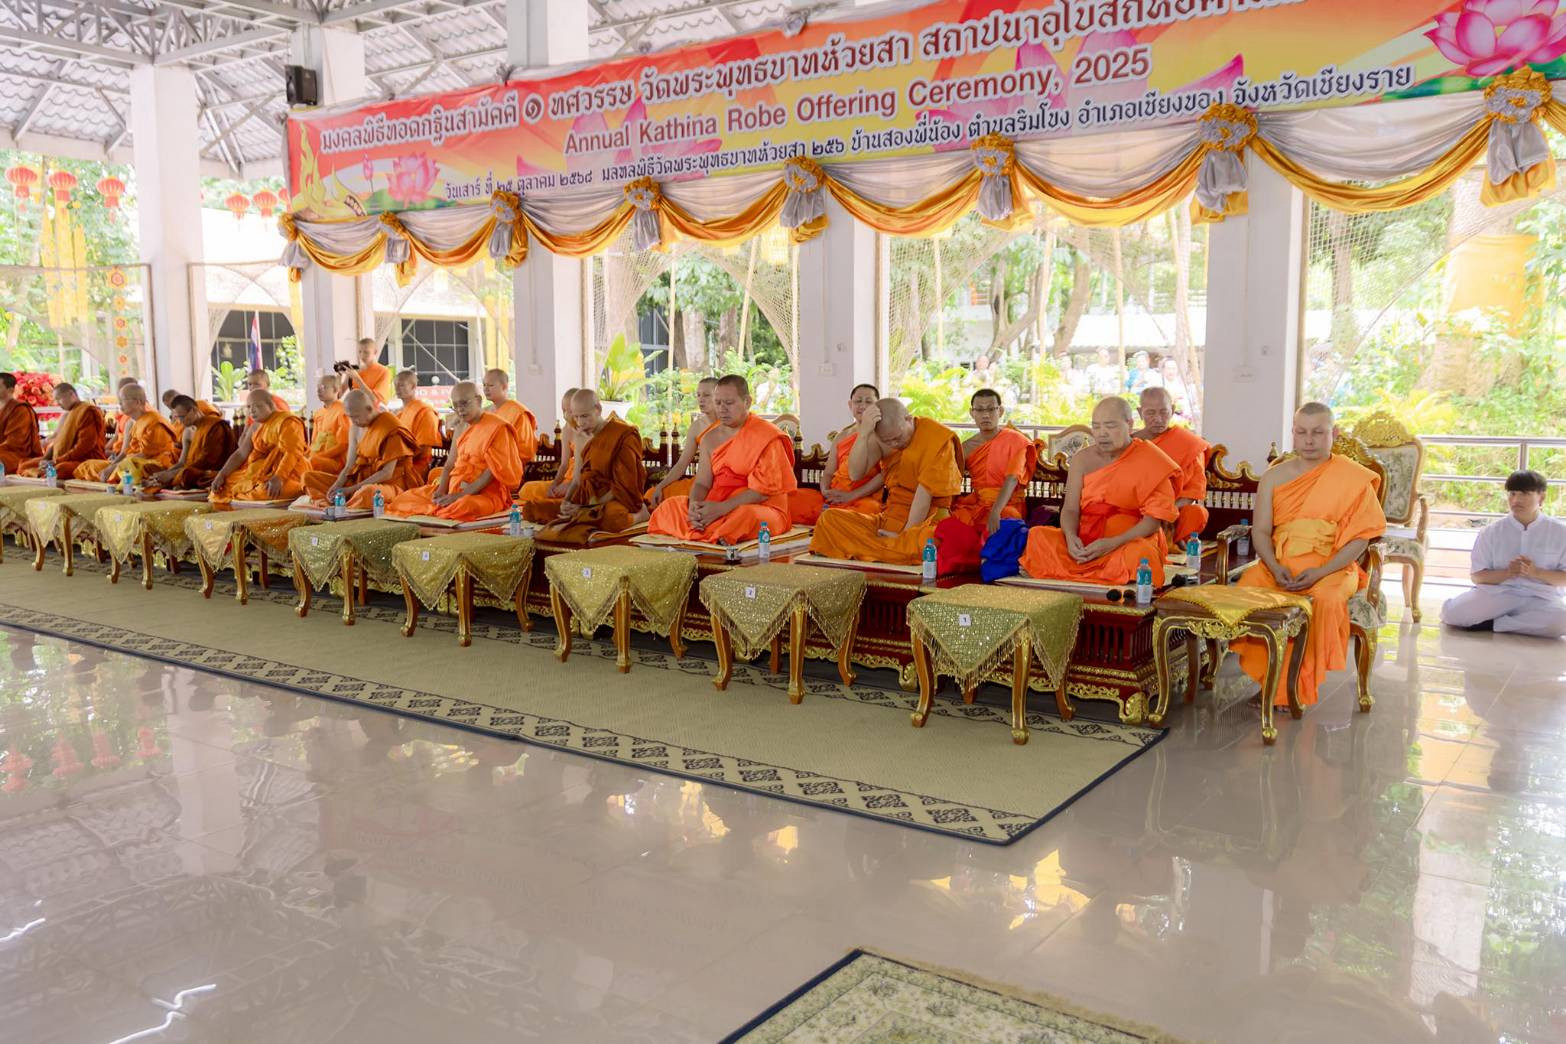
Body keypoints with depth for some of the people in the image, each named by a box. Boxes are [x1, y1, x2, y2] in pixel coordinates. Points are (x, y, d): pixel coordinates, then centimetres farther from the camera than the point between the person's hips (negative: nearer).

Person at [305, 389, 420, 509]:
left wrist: (351, 489, -19)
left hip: (388, 485, -8)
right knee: (309, 476, -1)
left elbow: (387, 473, -18)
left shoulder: (390, 427, -15)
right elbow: (349, 466, 6)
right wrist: (337, 485, -16)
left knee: (367, 491, -43)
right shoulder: (357, 427, 7)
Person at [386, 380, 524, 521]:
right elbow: (450, 465, 14)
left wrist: (460, 496, -19)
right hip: (453, 488, 8)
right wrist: (441, 490, -6)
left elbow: (493, 471, -14)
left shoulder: (496, 428, -7)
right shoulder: (461, 428, 16)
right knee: (404, 499, -5)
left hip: (485, 493, -8)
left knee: (459, 508, -40)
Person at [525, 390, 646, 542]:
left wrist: (587, 509, -17)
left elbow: (624, 486, -15)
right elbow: (579, 478, 15)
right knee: (530, 508, -3)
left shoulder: (624, 435, -11)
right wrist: (566, 501, -6)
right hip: (586, 499, 7)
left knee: (614, 518, -44)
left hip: (615, 501, -7)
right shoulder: (586, 437, 12)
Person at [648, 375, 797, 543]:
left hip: (763, 509, -6)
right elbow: (701, 483, 6)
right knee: (669, 505, -4)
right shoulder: (710, 439, 10)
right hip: (717, 508, 6)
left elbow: (764, 489, -15)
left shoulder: (767, 437, -9)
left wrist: (722, 508, -24)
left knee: (746, 515, -39)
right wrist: (694, 505, -18)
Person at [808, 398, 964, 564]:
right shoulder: (882, 436, 1)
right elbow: (855, 474, -12)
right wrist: (864, 433, -24)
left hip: (927, 519, -5)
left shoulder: (938, 438, -13)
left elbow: (925, 493, -16)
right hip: (890, 517, 5)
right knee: (829, 518, -14)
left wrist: (904, 534, -17)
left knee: (933, 538, -42)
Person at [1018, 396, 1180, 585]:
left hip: (1131, 541, -3)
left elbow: (1154, 519, -9)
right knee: (1037, 535, -21)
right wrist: (1071, 537, -21)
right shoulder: (1083, 458, 5)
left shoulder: (1149, 462, -5)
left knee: (1139, 554, -38)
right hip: (1085, 541, 3)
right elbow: (1070, 509, 3)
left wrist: (1113, 543, -22)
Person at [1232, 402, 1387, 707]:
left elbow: (1360, 537, -3)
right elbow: (1261, 531, 7)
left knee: (1325, 601, -35)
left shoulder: (1353, 479, 3)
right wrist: (1275, 568, -13)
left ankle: (1298, 685, -20)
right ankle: (1270, 678, -18)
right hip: (1279, 564, 3)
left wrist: (1320, 573, -17)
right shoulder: (1274, 476, 12)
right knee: (1247, 589, -28)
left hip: (1331, 567, -2)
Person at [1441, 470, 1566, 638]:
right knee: (1452, 613, -28)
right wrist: (1507, 573, -14)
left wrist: (1536, 572, -15)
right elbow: (1477, 576, 4)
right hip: (1496, 593, 0)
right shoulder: (1491, 532, 6)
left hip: (1540, 598, 0)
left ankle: (1491, 624, -18)